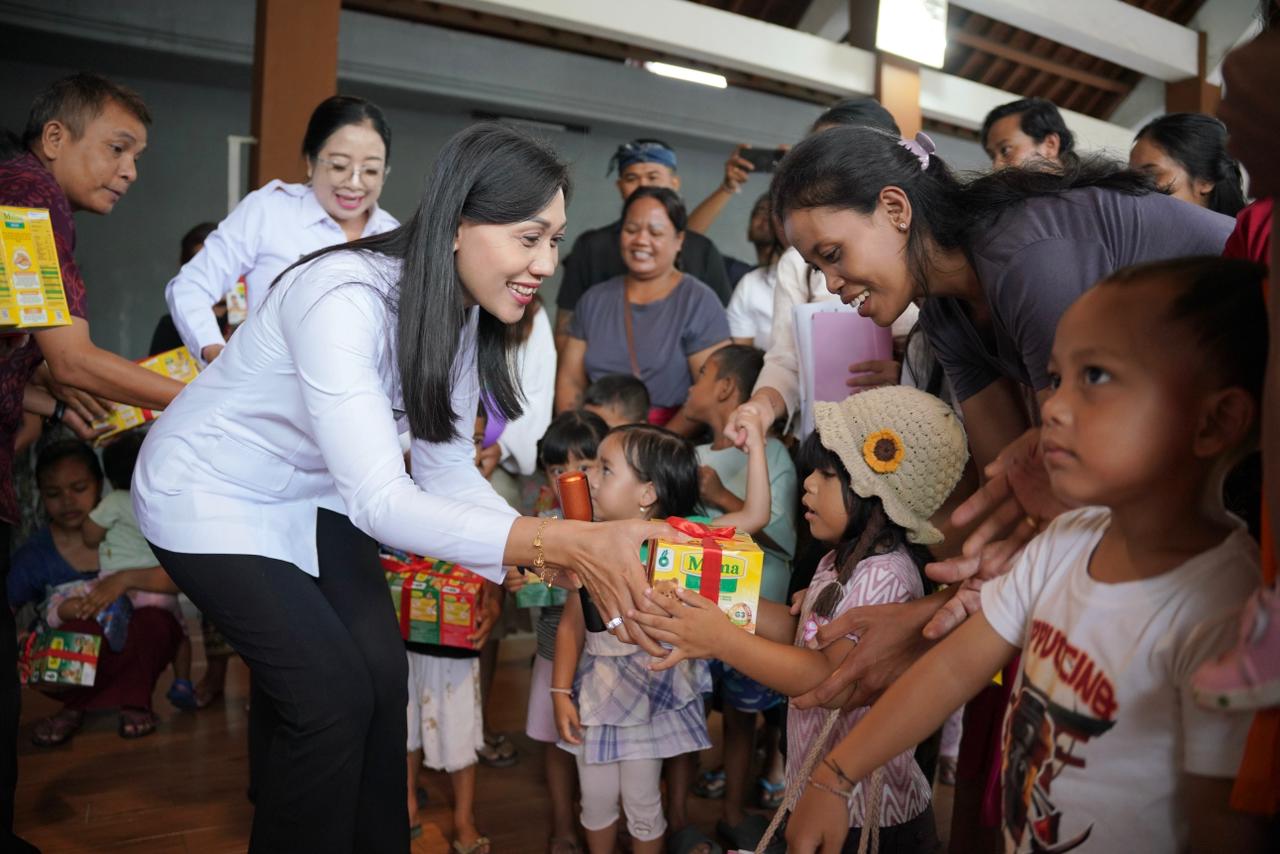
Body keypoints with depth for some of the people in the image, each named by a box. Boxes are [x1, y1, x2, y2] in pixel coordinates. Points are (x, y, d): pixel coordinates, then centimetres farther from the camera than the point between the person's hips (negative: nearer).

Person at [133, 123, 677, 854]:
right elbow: (380, 501, -41)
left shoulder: (462, 310, -10)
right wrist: (561, 540, -50)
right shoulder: (343, 301, -35)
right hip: (211, 493, -7)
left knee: (384, 677, 1)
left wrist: (550, 555, -24)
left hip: (312, 491, 7)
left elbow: (447, 469, -8)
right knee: (333, 696, -10)